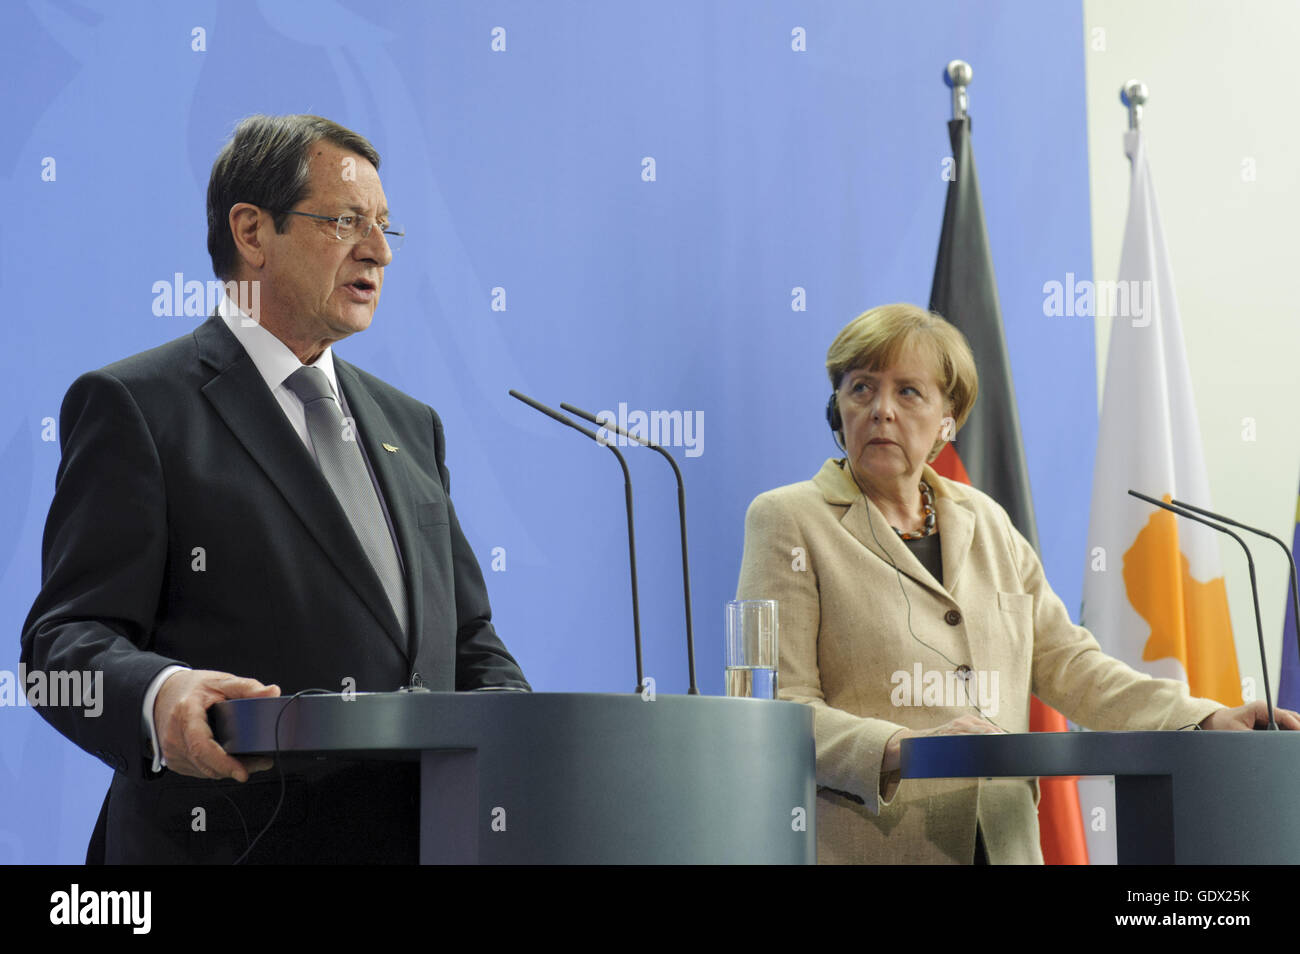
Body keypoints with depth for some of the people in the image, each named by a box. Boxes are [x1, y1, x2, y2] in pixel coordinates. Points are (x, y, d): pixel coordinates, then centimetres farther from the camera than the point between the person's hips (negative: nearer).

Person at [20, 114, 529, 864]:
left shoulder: (410, 425, 21)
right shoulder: (133, 406, 0)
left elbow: (467, 638, 21)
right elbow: (69, 637, -8)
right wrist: (159, 695, -29)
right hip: (232, 839, -6)